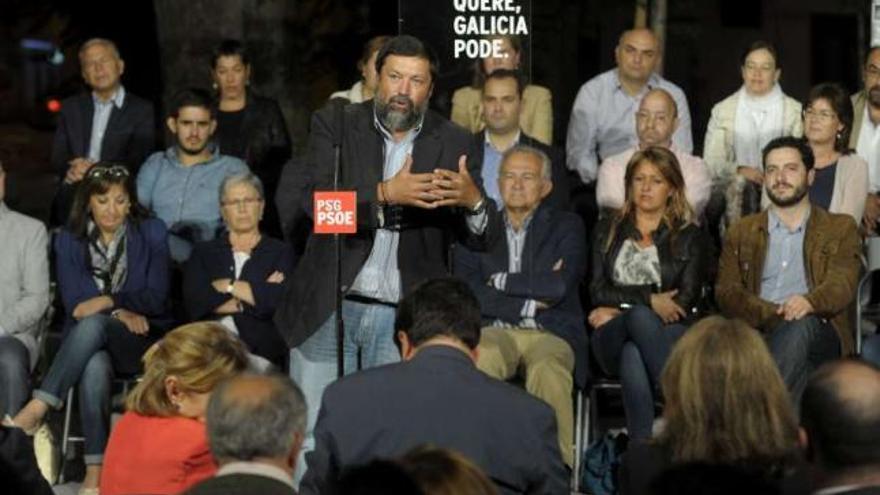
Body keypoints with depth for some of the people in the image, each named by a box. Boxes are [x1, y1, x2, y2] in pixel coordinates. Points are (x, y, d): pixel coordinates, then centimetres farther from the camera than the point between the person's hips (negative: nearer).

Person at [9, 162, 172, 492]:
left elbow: (157, 298, -1)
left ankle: (37, 409, -44)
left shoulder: (151, 233, 6)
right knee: (95, 366, -38)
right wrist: (121, 312, -14)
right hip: (89, 341, 1)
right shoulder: (69, 241, 9)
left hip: (140, 342, -1)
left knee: (93, 324, -36)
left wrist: (108, 301, -15)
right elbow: (73, 303, 0)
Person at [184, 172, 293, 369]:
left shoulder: (279, 252, 13)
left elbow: (276, 300, -5)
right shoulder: (204, 252, 18)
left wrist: (227, 286, 2)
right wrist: (256, 295, -2)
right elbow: (195, 302, 0)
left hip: (261, 353, -1)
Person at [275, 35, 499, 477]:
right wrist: (385, 193, -29)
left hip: (404, 319, 1)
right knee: (312, 439, 3)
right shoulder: (335, 124, 1)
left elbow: (481, 238, 0)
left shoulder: (452, 143, 3)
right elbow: (318, 200, -14)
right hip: (329, 309, 0)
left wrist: (473, 200, -23)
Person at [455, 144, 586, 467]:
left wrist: (500, 280, 4)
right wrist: (531, 303, -3)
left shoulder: (566, 227, 15)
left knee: (548, 371, -37)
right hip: (494, 332, 1)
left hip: (550, 334, -1)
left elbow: (559, 286, -4)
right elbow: (466, 293, 3)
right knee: (480, 362, -36)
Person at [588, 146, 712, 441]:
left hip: (671, 336, -1)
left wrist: (620, 310, -1)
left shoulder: (690, 237, 16)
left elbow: (685, 301, 2)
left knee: (632, 356, -38)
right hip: (612, 340, 1)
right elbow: (598, 292, 8)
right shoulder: (607, 232, 22)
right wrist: (649, 299, -7)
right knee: (640, 317, -37)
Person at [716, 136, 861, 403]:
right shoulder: (742, 232, 25)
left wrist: (809, 302, -24)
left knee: (799, 325, -37)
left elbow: (842, 284, 2)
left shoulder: (840, 228, 20)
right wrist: (773, 313, -10)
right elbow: (726, 293, 10)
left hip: (817, 335, 0)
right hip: (757, 333, 1)